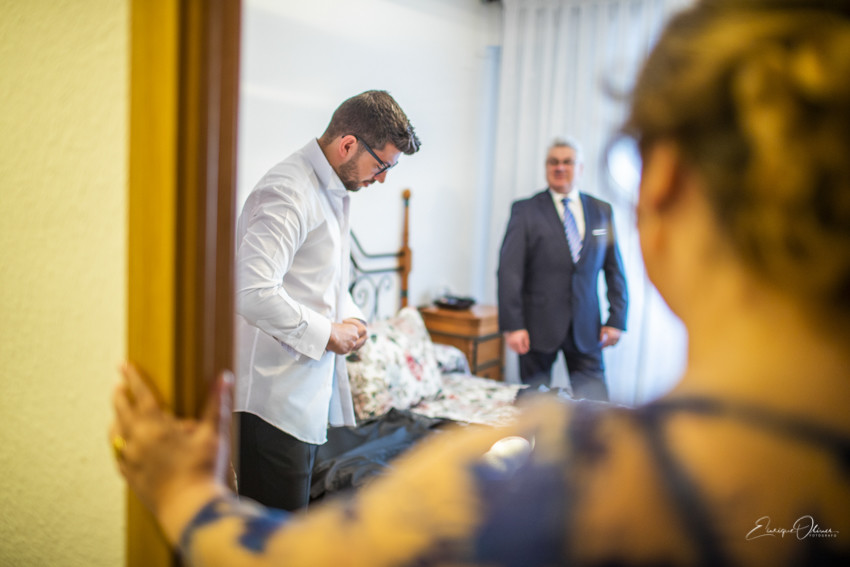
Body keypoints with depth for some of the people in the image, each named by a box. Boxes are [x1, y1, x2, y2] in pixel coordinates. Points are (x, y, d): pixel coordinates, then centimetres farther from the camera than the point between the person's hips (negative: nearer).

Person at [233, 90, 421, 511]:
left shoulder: (333, 189, 14)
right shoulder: (289, 191, -18)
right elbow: (253, 292, -29)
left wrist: (349, 318, 6)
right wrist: (326, 334, -17)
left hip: (310, 389, 10)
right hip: (274, 397, -10)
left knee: (291, 519, 19)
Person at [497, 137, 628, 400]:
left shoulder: (602, 211, 11)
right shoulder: (525, 210, 1)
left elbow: (615, 270, 12)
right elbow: (509, 270, -6)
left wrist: (616, 319, 3)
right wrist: (512, 325, -13)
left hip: (586, 329, 3)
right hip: (538, 327, -2)